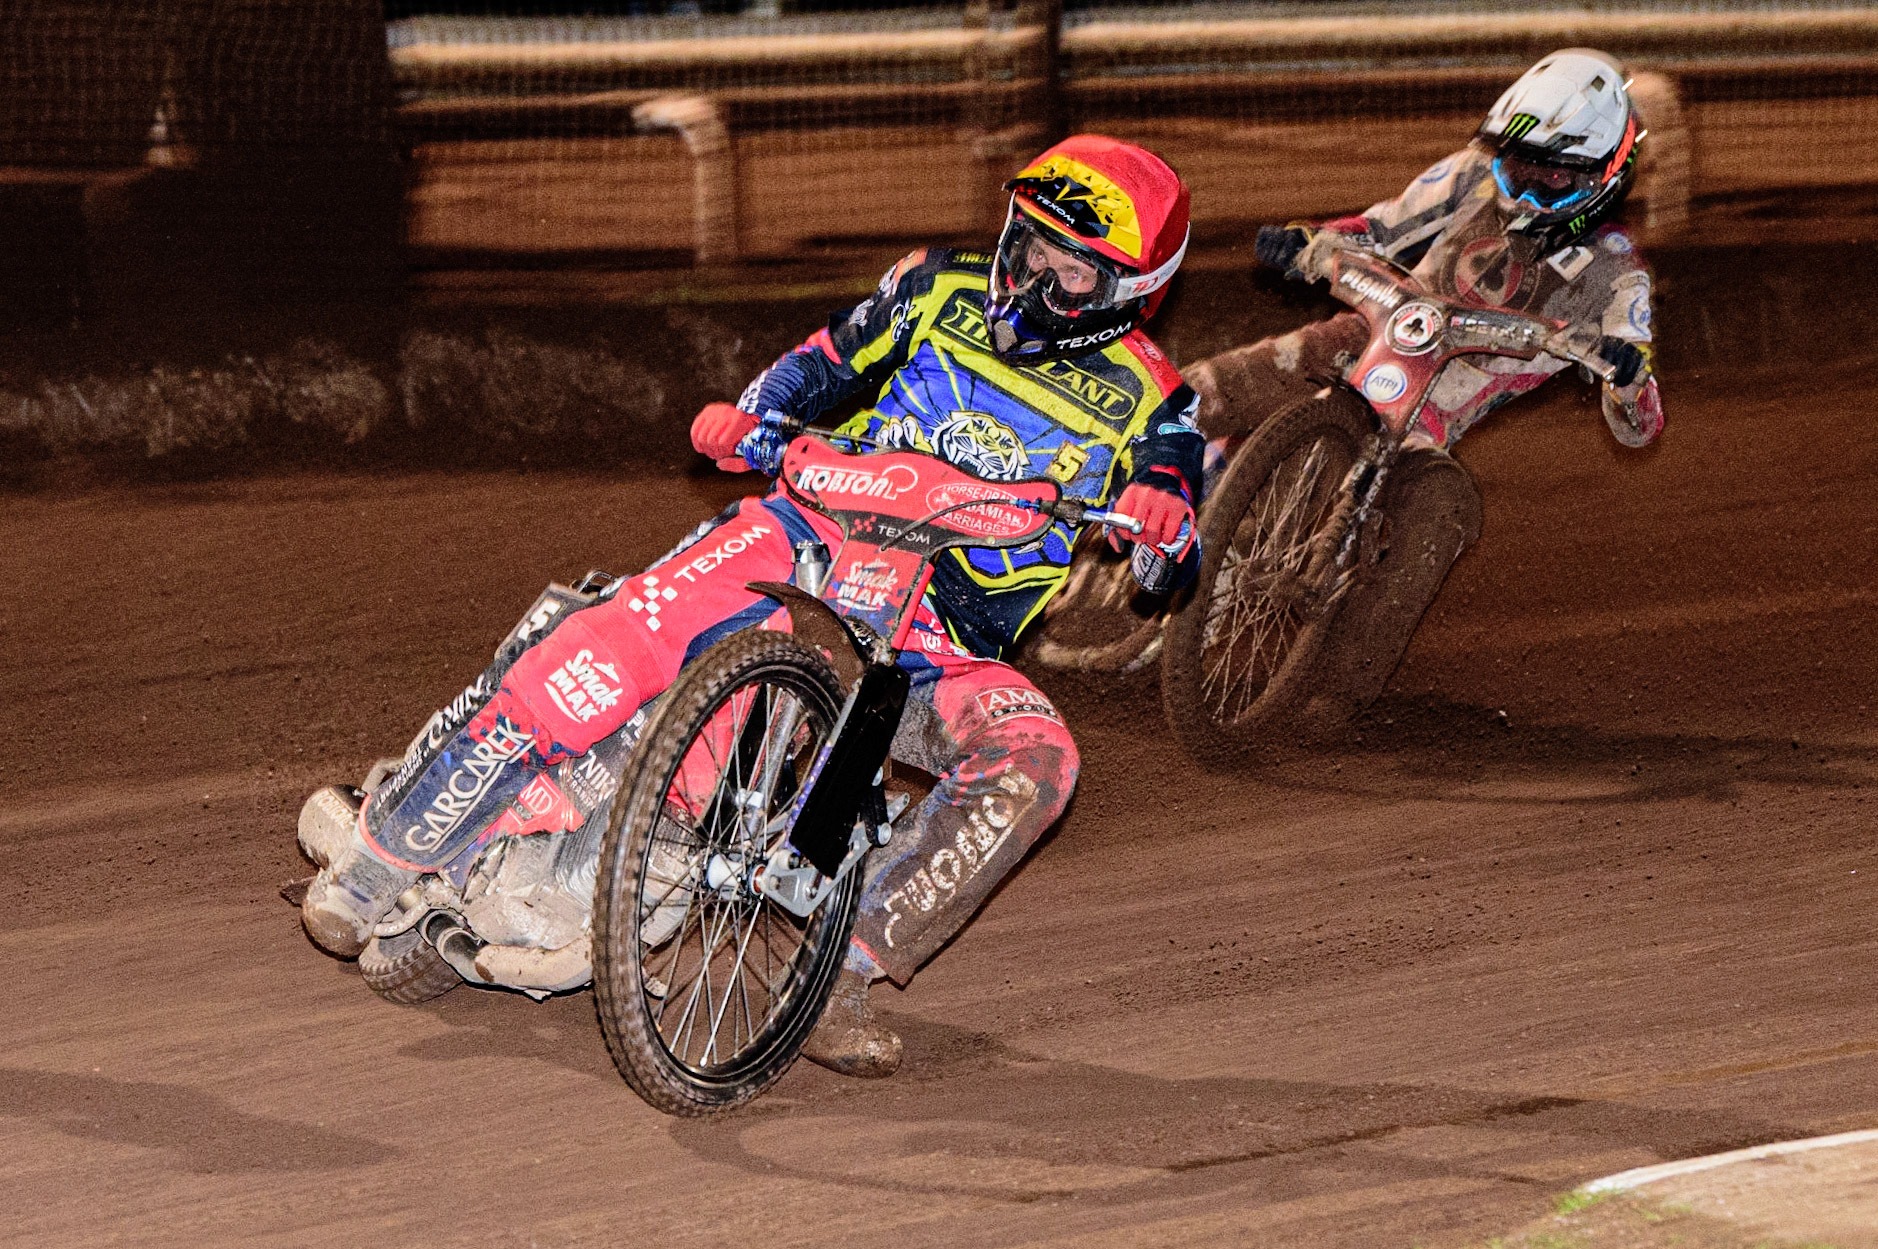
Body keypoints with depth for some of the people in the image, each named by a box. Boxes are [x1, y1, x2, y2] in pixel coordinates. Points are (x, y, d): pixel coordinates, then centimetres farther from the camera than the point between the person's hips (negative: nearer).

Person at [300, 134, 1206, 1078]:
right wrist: (750, 418, -3)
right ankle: (383, 851, -16)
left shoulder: (1140, 398, 6)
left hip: (940, 642, 1)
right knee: (615, 644, -26)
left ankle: (843, 970, -26)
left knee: (1032, 760, -30)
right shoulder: (938, 293, 10)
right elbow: (824, 363, 19)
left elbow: (1168, 571, 2)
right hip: (814, 533, -1)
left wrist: (1162, 515, -23)